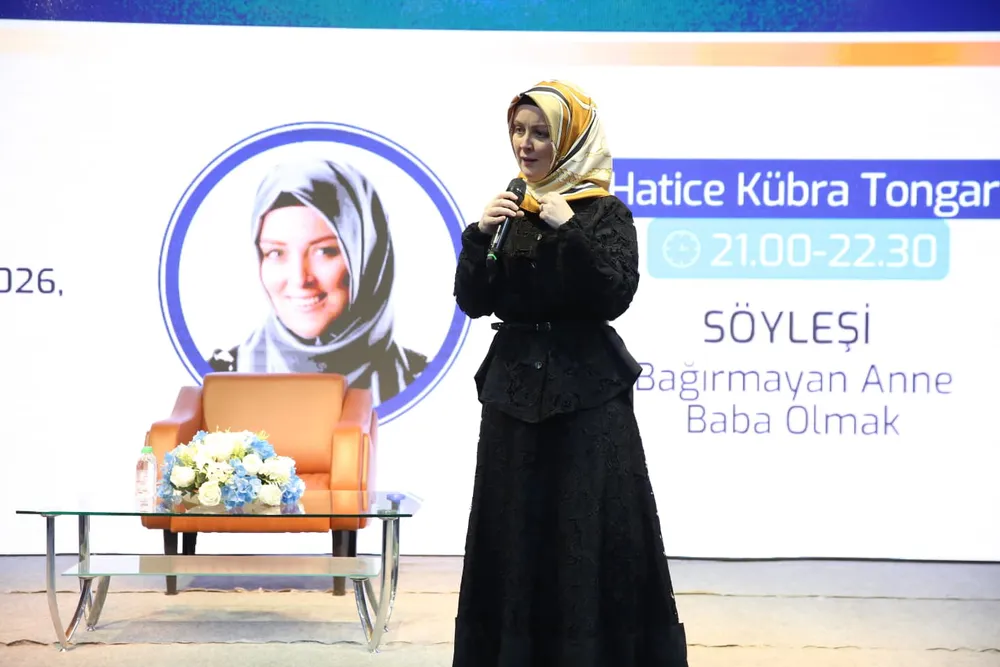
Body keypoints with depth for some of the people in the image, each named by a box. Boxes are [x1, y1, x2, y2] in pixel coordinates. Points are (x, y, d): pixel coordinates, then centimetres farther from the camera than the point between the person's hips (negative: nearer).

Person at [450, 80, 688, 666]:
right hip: (515, 387, 4)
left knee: (592, 531, -6)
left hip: (587, 392, -4)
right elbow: (474, 303, 6)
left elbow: (615, 295, -13)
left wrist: (570, 231, -20)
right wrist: (480, 235, -9)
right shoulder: (509, 210, 10)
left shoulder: (605, 213, -1)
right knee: (515, 530, 4)